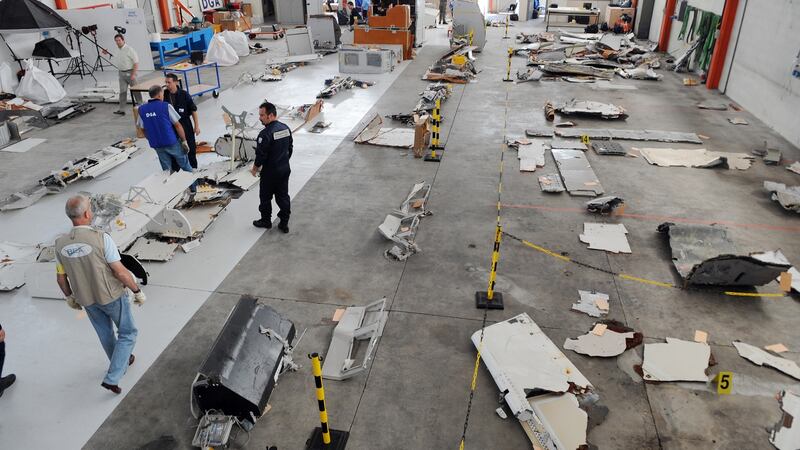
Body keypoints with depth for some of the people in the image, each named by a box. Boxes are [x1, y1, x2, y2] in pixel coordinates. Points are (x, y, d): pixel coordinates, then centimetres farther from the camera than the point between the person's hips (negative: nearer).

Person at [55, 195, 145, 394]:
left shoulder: (61, 244, -10)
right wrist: (138, 291, -9)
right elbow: (121, 272, -23)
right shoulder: (101, 238, -26)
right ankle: (112, 378, 10)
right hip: (111, 296, -5)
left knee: (105, 334, 26)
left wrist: (70, 297, 20)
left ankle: (121, 363, 47)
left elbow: (61, 277, 2)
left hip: (86, 299, 5)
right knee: (127, 333, 15)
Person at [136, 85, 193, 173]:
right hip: (172, 142, -4)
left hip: (156, 145, 4)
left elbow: (143, 129, 8)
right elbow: (177, 125, -10)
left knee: (167, 170, 14)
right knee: (185, 165, 14)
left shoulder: (141, 109, 1)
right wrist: (184, 141, -3)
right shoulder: (166, 106, -11)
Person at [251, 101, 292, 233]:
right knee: (283, 196, 15)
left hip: (270, 172, -7)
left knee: (265, 197, 13)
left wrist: (255, 168, -2)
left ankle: (266, 221, 29)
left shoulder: (265, 134, -24)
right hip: (285, 169, 7)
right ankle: (284, 223, 22)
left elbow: (261, 155, -19)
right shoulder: (285, 128, 0)